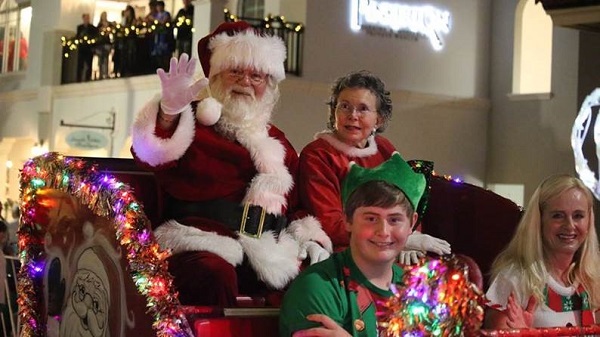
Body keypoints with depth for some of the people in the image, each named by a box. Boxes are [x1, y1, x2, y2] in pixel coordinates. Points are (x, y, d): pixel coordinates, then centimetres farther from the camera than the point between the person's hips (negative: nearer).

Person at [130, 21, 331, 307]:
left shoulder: (276, 141, 23)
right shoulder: (191, 120, 8)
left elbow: (297, 205, 25)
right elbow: (152, 157, -11)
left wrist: (312, 240, 7)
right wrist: (169, 111, -27)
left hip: (265, 256, 4)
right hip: (202, 245, -4)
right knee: (215, 274, -37)